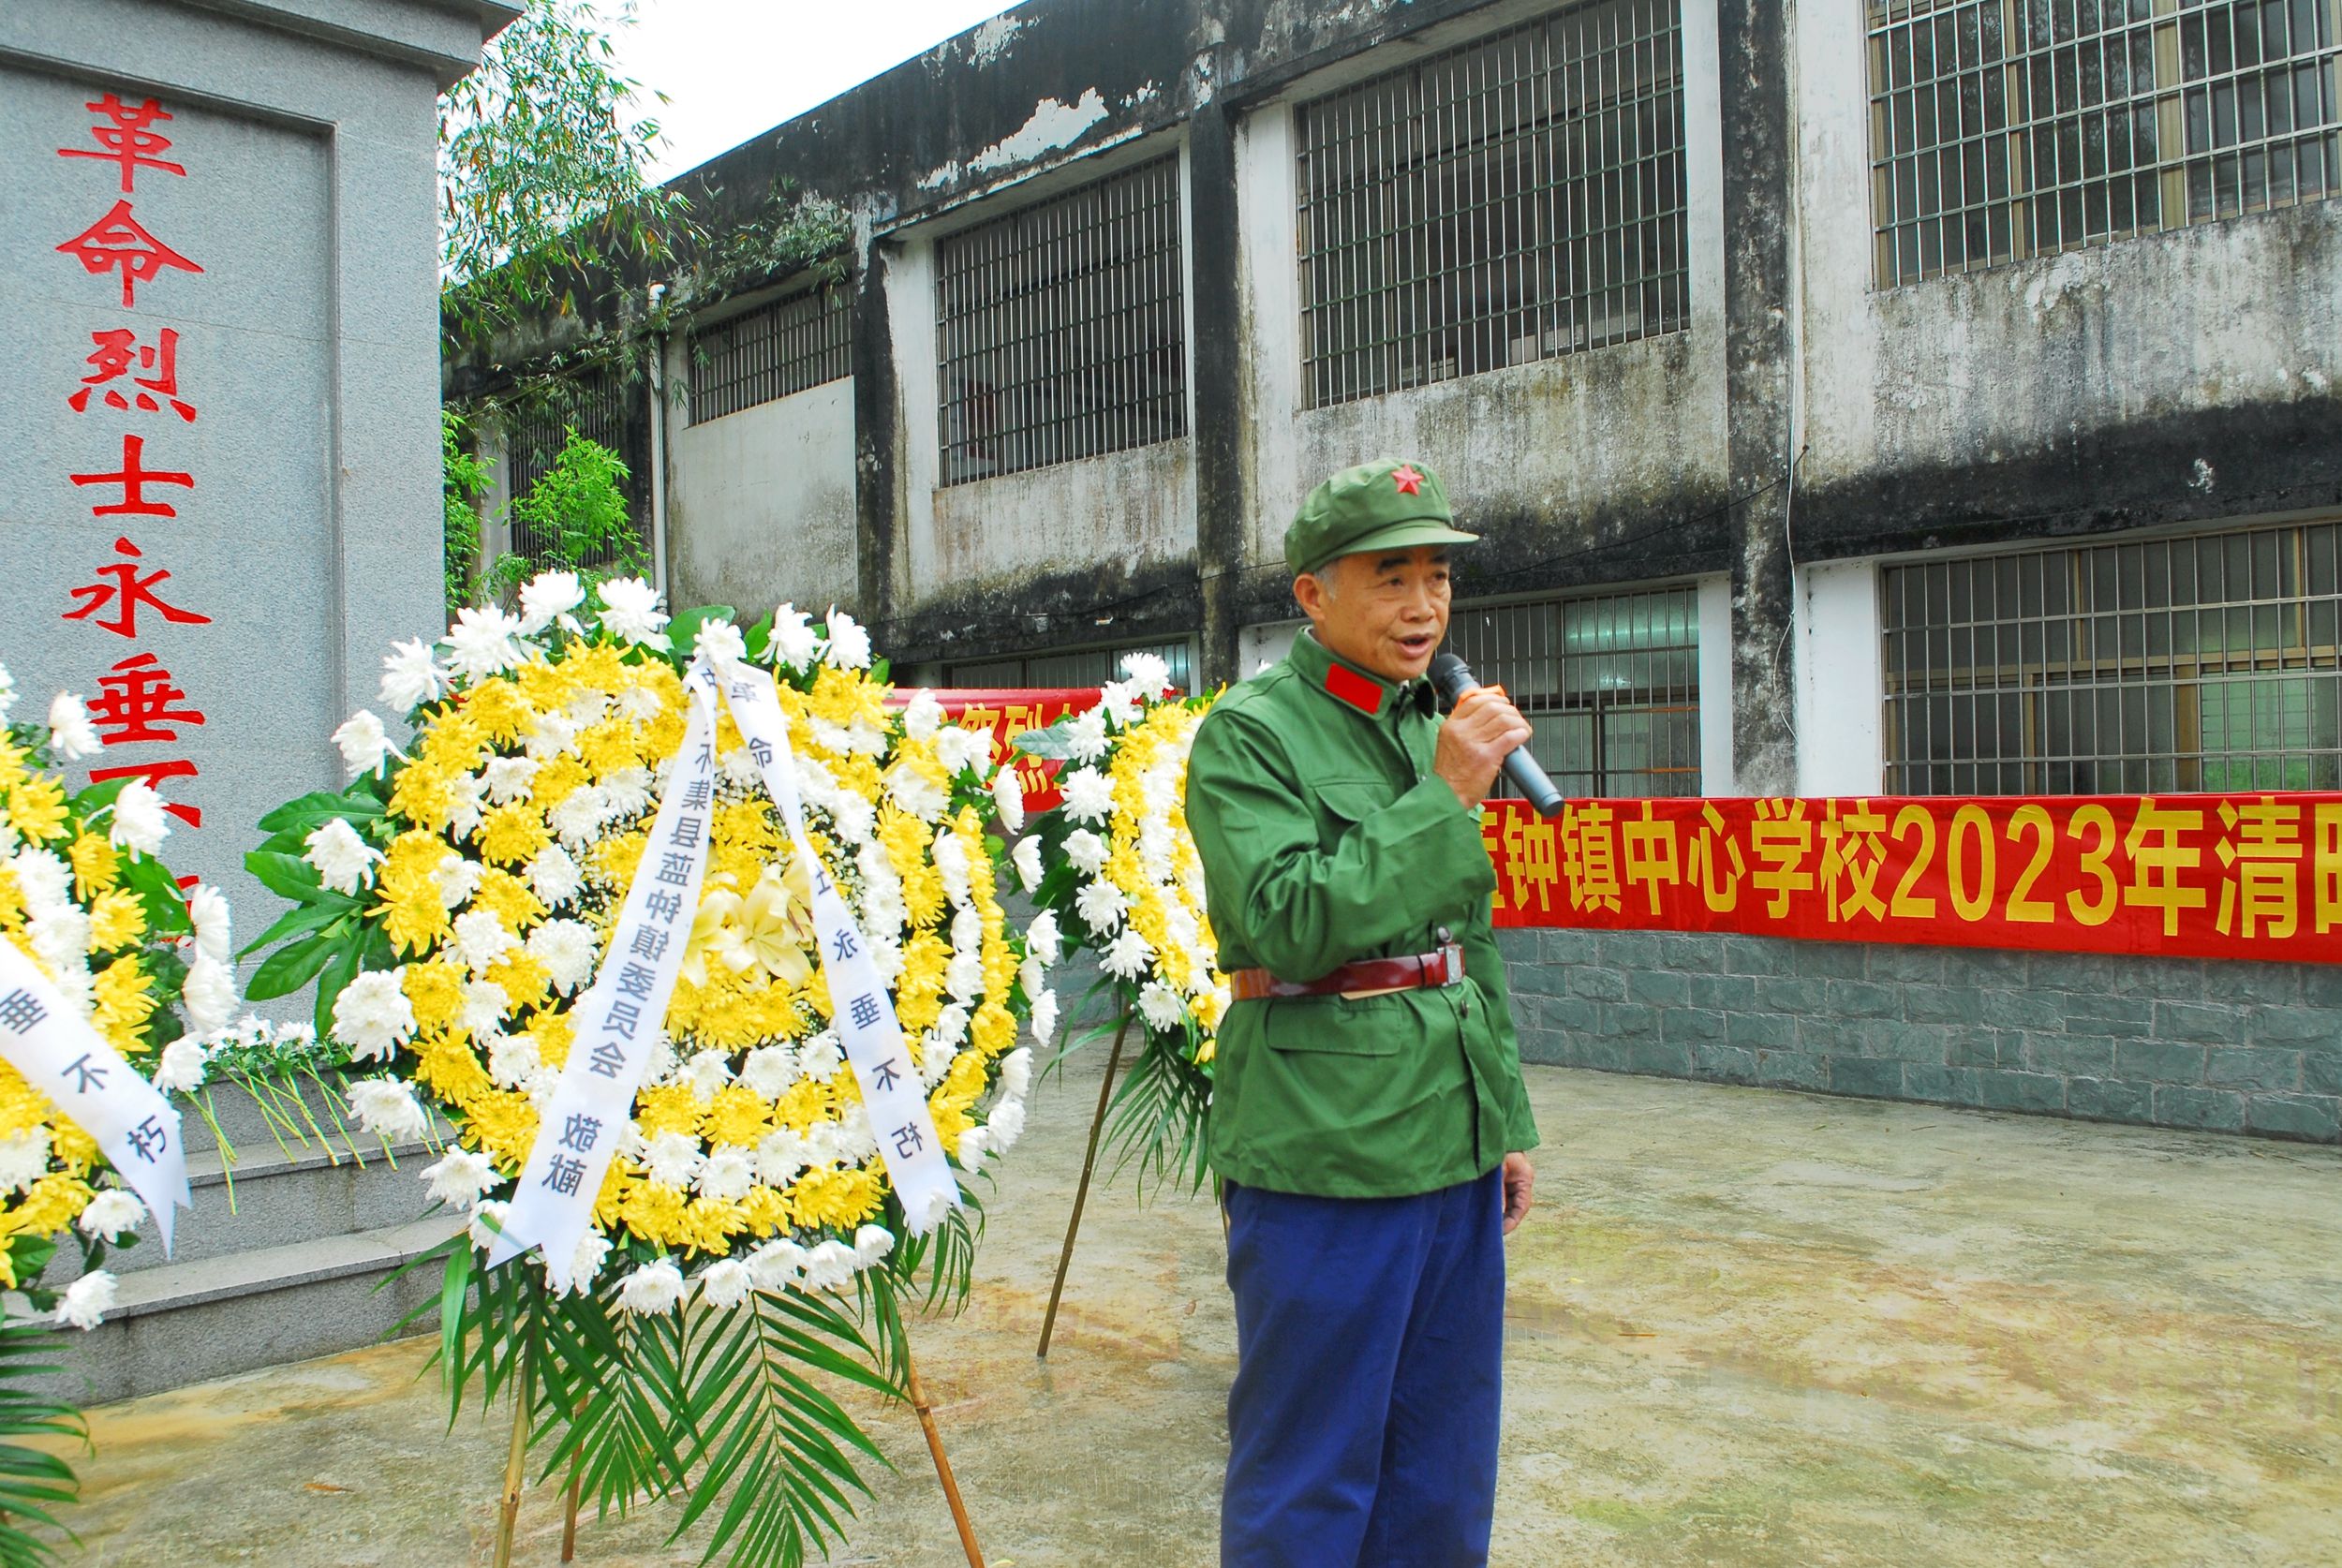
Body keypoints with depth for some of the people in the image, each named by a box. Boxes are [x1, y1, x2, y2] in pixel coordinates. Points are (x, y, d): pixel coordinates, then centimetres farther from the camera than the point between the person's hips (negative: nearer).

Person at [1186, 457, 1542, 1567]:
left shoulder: (1432, 727, 13)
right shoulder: (1247, 735, -8)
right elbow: (1292, 921, -23)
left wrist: (1507, 1119, 17)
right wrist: (1445, 797, -20)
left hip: (1453, 1147, 7)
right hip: (1322, 1155, -7)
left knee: (1442, 1474, 17)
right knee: (1308, 1479, 4)